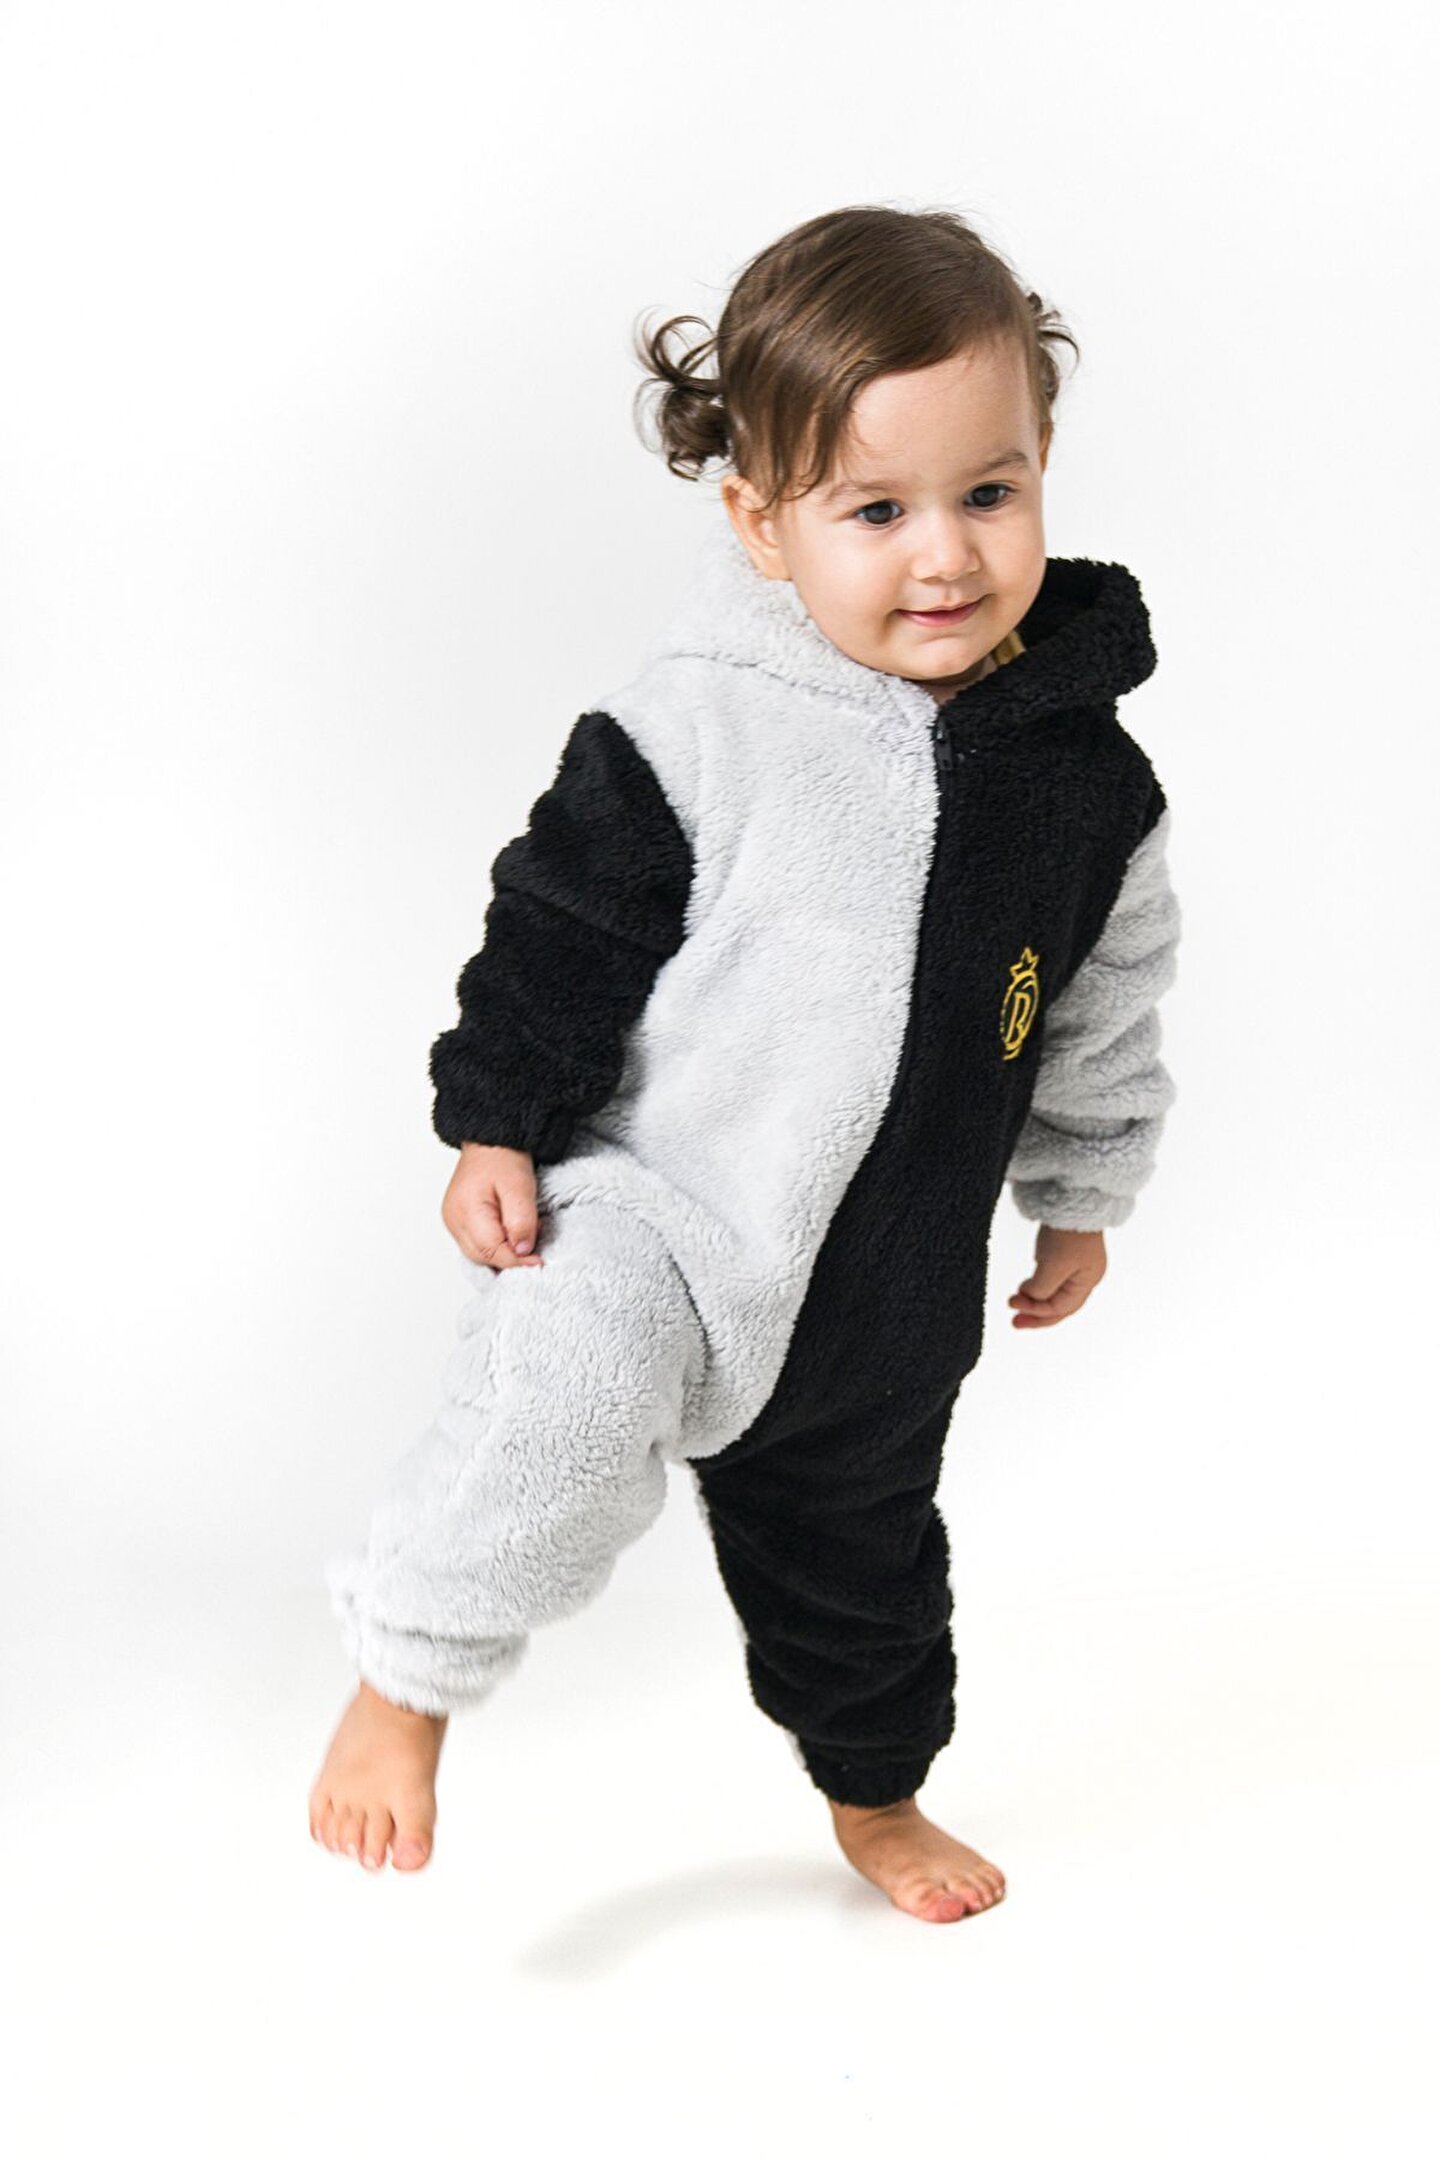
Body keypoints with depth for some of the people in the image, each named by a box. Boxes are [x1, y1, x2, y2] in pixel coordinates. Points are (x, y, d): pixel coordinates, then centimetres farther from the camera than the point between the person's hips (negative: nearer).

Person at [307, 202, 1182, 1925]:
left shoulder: (1083, 776, -4)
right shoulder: (696, 730, -17)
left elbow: (1107, 1002, 10)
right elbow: (559, 925, -9)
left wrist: (1082, 1196, 18)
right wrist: (495, 1128, -14)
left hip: (883, 1283, 5)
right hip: (650, 1201, -4)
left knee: (857, 1546, 24)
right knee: (570, 1394, -35)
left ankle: (874, 1792, 54)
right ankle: (404, 1684, -10)